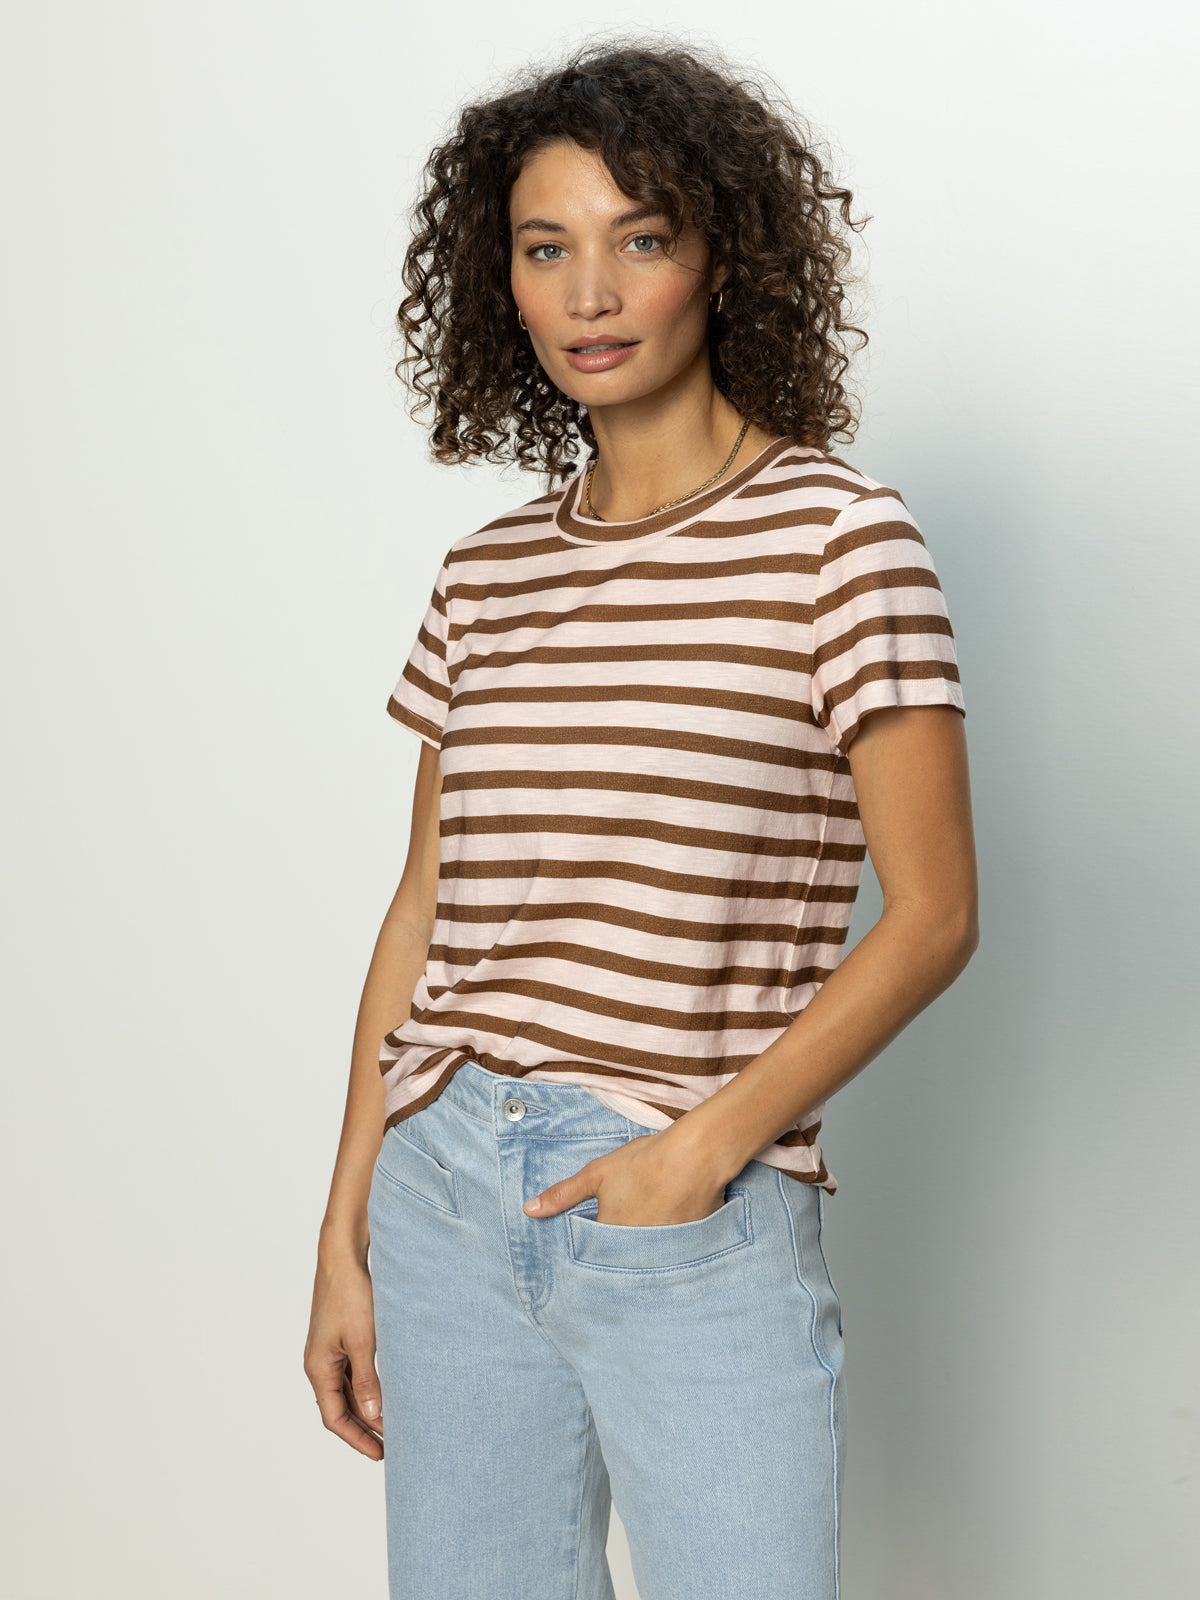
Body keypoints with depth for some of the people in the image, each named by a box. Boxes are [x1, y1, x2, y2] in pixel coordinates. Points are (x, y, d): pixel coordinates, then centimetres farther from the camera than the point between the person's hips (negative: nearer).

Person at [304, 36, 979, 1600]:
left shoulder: (836, 535, -5)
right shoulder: (487, 573, 8)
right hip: (445, 1194, 5)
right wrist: (345, 1234, 9)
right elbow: (424, 908, 11)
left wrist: (705, 1151, -12)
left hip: (702, 1232, -4)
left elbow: (932, 915, -7)